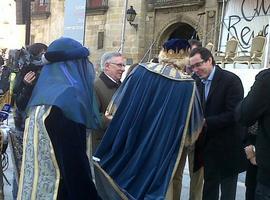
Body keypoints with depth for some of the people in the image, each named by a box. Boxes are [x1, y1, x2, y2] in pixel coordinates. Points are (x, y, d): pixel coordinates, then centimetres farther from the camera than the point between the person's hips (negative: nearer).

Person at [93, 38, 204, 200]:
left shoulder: (141, 70, -7)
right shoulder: (187, 85, -10)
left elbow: (119, 103, 0)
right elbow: (195, 122, 0)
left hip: (133, 144, 2)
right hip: (162, 150, -1)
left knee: (131, 181, 17)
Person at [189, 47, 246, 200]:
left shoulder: (231, 80, -15)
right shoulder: (199, 82, 6)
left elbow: (233, 114, -22)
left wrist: (206, 122, -23)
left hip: (228, 147, -6)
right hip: (209, 146, 6)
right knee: (209, 188, 17)